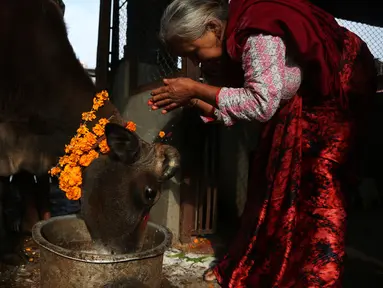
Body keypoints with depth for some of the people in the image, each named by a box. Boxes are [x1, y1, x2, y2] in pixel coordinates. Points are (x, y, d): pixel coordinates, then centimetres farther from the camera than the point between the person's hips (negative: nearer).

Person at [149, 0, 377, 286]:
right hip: (304, 93, 9)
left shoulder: (258, 32, -31)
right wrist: (191, 100, -14)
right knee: (274, 179, 6)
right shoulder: (237, 33, -3)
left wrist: (195, 89, -30)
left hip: (335, 91, -8)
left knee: (315, 189, -10)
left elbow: (261, 104, -37)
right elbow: (240, 104, -1)